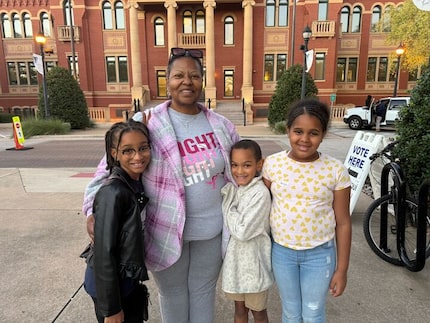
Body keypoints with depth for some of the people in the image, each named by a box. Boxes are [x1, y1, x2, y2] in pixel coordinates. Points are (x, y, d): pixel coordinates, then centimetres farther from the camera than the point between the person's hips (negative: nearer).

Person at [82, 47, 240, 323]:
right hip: (167, 230, -2)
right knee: (173, 294, 21)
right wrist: (94, 211, -18)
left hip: (212, 229, 3)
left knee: (204, 293, 22)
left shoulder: (222, 125, 0)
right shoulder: (146, 124, -13)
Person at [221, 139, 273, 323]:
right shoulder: (232, 190, -2)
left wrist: (228, 203, -20)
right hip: (235, 260, 6)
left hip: (254, 263, -5)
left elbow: (242, 231, -26)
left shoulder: (260, 193, -23)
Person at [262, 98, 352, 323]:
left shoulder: (336, 170, -12)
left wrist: (341, 269, -2)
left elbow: (343, 223, -5)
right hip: (281, 251, 1)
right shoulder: (272, 164, -9)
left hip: (319, 254, -1)